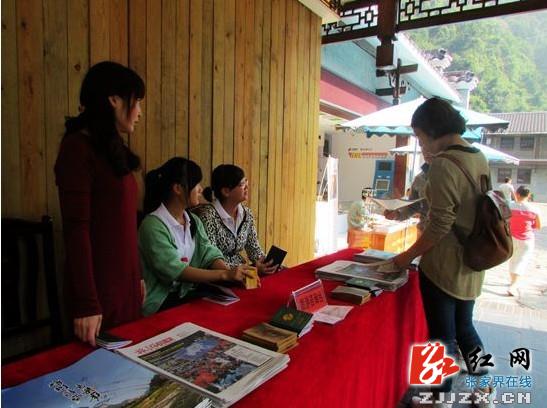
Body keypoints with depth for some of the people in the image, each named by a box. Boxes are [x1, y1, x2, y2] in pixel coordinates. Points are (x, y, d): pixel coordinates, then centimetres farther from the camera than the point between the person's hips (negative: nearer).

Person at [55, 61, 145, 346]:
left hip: (125, 281, 8)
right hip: (98, 287, -8)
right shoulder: (78, 147, -13)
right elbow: (76, 229, -18)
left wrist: (137, 276, 14)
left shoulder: (112, 150, 12)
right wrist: (86, 304, -19)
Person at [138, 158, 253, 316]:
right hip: (165, 304, -7)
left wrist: (231, 272, -21)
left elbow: (209, 254, -1)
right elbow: (174, 270, -24)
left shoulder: (194, 221, 9)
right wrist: (225, 275, -30)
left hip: (194, 294, 7)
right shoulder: (153, 225, -16)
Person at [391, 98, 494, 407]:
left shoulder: (443, 163, -21)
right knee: (464, 327, 23)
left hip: (444, 265, -8)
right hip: (471, 263, 8)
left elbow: (440, 226, -23)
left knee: (442, 336, 8)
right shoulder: (480, 158, 6)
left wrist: (408, 256, -10)